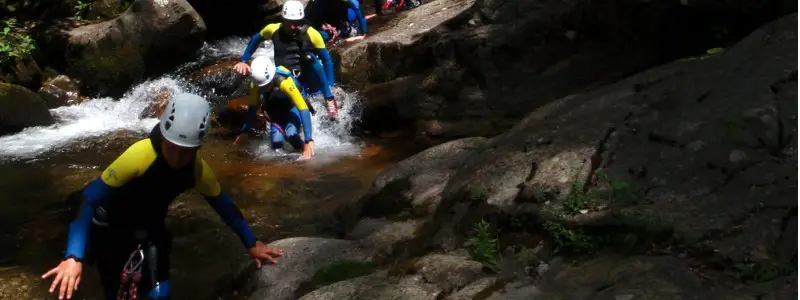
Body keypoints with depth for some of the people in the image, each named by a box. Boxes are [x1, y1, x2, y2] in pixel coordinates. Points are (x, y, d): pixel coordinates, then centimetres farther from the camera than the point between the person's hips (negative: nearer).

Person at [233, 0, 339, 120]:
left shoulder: (311, 34, -14)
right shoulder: (273, 29, -6)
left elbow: (327, 60, -7)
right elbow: (256, 39, 14)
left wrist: (330, 86, -12)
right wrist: (244, 61, 8)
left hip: (308, 80, -3)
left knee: (309, 57, -31)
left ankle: (329, 100, -24)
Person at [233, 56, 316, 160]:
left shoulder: (284, 81, -38)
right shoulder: (255, 84, -24)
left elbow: (304, 109, -41)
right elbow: (252, 108, -5)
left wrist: (309, 140, -46)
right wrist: (244, 131, -6)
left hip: (292, 109, -3)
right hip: (276, 112, 3)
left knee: (291, 135, -30)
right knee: (277, 141, -20)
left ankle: (304, 152, -1)